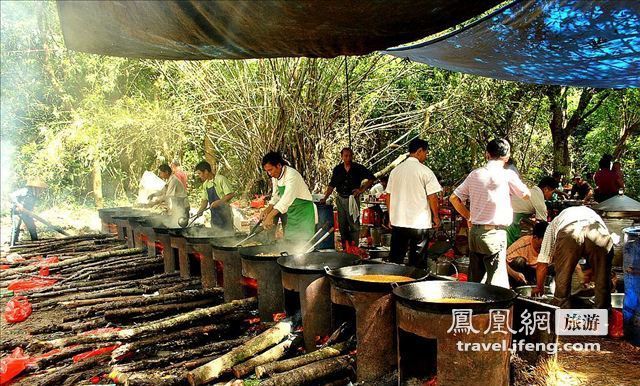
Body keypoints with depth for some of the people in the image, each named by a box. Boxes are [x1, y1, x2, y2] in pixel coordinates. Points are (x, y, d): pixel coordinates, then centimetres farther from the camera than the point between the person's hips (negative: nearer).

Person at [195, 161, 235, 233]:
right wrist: (201, 210, 1)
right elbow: (205, 199, 18)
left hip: (224, 214, -7)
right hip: (214, 216, 7)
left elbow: (230, 194, -16)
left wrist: (218, 202, -22)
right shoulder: (205, 184, 12)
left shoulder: (220, 179, -12)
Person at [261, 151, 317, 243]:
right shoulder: (275, 177, 3)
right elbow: (276, 196, 12)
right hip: (291, 213, 8)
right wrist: (268, 209, -6)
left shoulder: (291, 175, -25)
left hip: (304, 213, -8)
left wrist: (270, 216, -41)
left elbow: (287, 198, -36)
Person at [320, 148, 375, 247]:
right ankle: (345, 247, 20)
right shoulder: (337, 169, 6)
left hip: (353, 198, -4)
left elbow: (371, 178, 3)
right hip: (340, 199, 4)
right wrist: (325, 198, 3)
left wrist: (362, 189, -6)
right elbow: (332, 185, 10)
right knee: (342, 225, 9)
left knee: (354, 224, -4)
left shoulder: (358, 168, -3)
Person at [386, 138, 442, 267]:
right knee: (416, 262, 9)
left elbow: (388, 196, 10)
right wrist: (436, 217, 3)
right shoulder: (425, 171, -9)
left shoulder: (395, 170, 6)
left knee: (395, 261, 10)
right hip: (420, 223, -4)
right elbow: (432, 197, -11)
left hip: (398, 222, 4)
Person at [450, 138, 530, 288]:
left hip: (474, 232, 6)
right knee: (497, 284, -2)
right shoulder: (507, 175, -8)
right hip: (495, 233, -6)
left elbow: (454, 198, 8)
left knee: (474, 281, 15)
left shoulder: (475, 174, 5)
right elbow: (527, 195, 7)